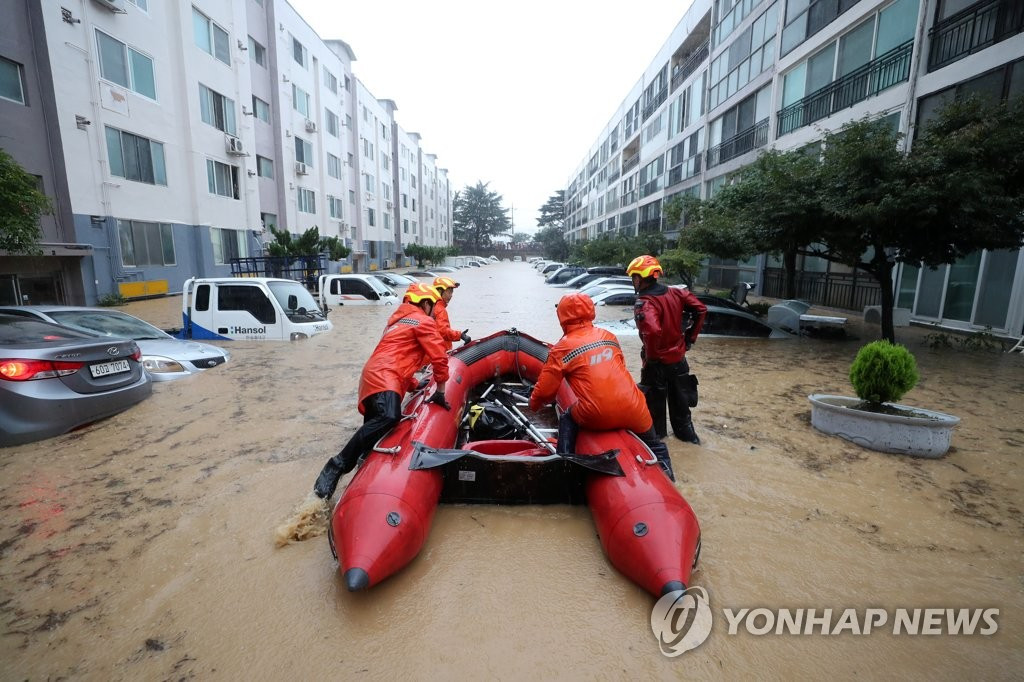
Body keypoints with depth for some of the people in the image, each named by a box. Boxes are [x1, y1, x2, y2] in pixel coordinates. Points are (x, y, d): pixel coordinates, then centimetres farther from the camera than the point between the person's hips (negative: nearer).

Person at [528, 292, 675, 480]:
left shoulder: (562, 348, 1)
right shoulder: (608, 336, 12)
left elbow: (545, 388, 3)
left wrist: (534, 404, 25)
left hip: (595, 417, -3)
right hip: (633, 411, 4)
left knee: (567, 419, 29)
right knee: (654, 445, 33)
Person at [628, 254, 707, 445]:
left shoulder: (644, 303, -24)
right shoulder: (675, 292, -2)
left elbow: (652, 331, -39)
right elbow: (701, 310, 3)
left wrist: (650, 357, -23)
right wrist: (690, 337, 8)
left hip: (657, 361, -6)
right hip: (679, 357, 6)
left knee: (654, 400, 15)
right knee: (679, 400, 23)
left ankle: (656, 434, 31)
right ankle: (686, 432, 37)